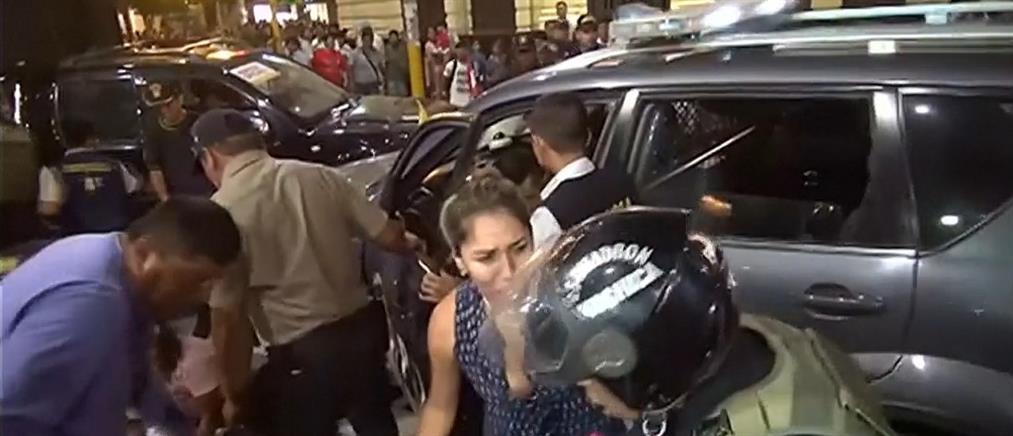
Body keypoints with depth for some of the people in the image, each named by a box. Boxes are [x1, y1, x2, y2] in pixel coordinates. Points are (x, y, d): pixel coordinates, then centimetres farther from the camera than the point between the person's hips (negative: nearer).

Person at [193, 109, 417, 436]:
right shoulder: (319, 176, 2)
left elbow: (228, 317, -14)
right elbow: (389, 235, 3)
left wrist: (235, 396, -1)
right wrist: (411, 246, 26)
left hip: (303, 353, -5)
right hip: (363, 327, 5)